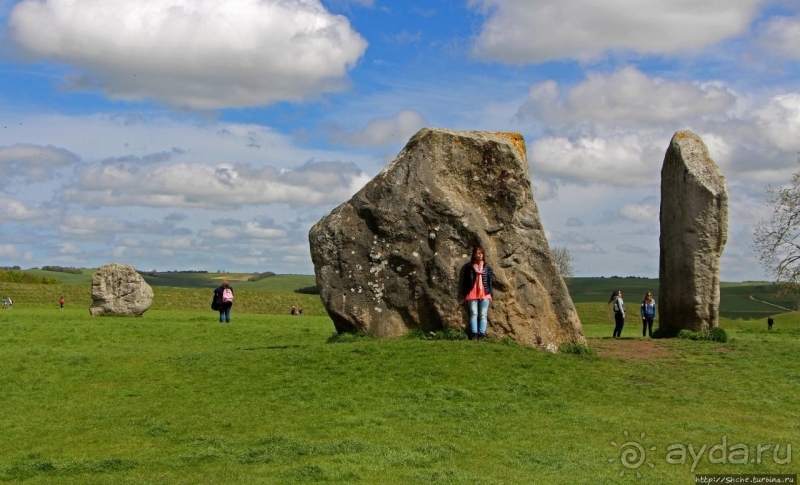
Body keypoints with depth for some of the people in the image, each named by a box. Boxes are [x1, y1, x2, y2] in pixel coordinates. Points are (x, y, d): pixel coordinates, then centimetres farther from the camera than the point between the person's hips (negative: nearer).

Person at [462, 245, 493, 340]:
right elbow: (466, 281, 5)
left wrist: (490, 294, 4)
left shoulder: (487, 267, 8)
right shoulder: (469, 267, 4)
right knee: (473, 314, -5)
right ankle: (474, 334, -10)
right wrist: (465, 295, 2)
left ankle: (481, 334, -5)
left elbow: (490, 281, 9)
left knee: (483, 315, -2)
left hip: (484, 294, 1)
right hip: (472, 294, -1)